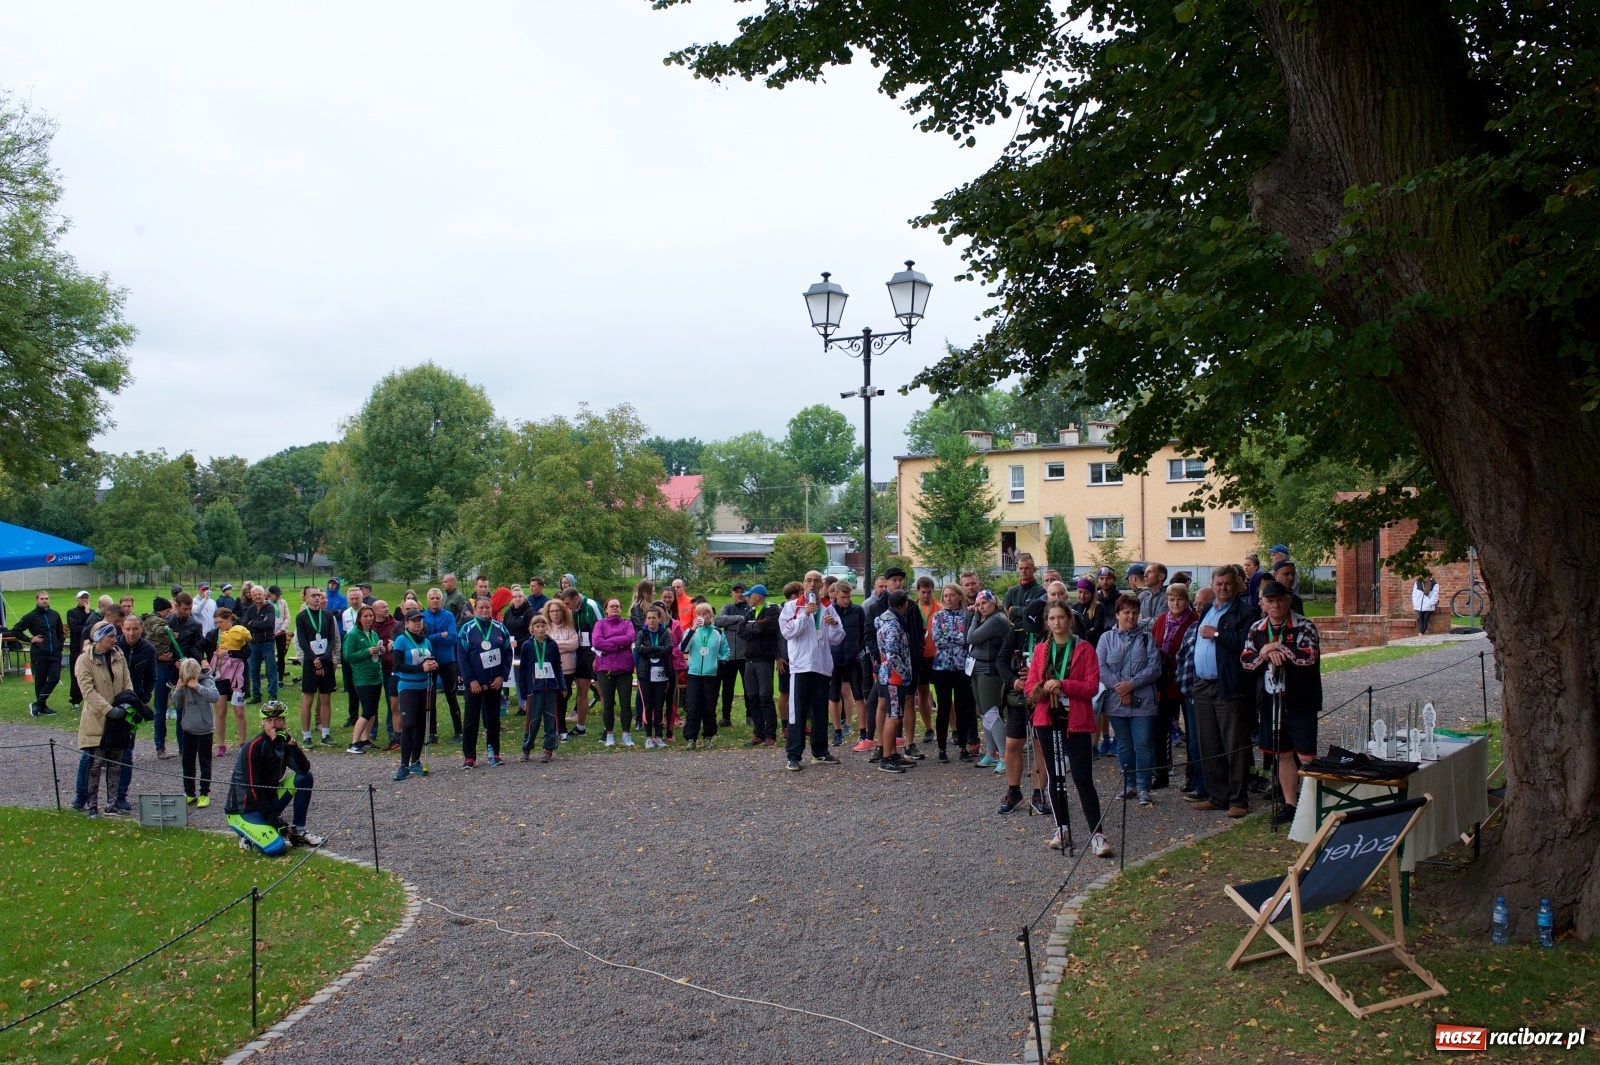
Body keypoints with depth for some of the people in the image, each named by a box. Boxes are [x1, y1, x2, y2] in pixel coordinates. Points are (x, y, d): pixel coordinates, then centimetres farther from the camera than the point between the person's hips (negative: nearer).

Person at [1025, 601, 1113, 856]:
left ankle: (1097, 834, -7)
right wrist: (1041, 690, -16)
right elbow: (1031, 686, 7)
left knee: (1083, 778, -8)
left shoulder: (1084, 649, -1)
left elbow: (1092, 687, -8)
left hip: (1076, 720, -4)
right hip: (1047, 719, 4)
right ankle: (1061, 827, 20)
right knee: (1054, 775, 9)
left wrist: (1062, 685, -20)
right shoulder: (1040, 650, 9)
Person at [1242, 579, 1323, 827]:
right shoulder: (1256, 629, 10)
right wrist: (1264, 654, -13)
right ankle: (1290, 805, 22)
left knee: (1306, 756, -5)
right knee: (1282, 755, 13)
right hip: (1270, 702, 6)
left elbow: (1309, 657, -21)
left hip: (1299, 702, -5)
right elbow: (1245, 660, 5)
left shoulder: (1303, 626, -8)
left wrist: (1277, 648, -15)